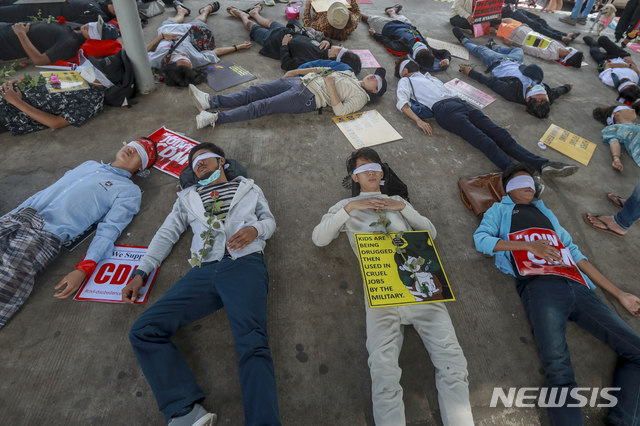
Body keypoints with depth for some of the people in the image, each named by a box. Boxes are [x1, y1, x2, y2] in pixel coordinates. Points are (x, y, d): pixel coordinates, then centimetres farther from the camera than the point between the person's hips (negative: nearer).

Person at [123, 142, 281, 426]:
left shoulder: (248, 188, 26)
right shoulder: (188, 198, 31)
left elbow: (270, 220, 20)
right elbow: (167, 234, 25)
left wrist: (255, 228, -5)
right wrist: (140, 272, 14)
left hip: (244, 266, -3)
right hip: (204, 272, 4)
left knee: (253, 345, -27)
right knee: (144, 331, -17)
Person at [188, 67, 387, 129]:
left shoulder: (361, 96, 2)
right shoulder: (349, 73, 24)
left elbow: (340, 110, -15)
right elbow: (323, 70, 25)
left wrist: (330, 85, -15)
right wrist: (296, 71, 18)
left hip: (308, 97, -7)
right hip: (300, 81, 8)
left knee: (263, 105, -20)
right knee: (255, 91, -6)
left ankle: (216, 118, -23)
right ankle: (210, 101, -10)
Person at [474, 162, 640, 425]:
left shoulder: (545, 213, 33)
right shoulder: (500, 211, 20)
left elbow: (574, 253, 28)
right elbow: (481, 240, 2)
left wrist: (618, 294, 23)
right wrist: (528, 244, -5)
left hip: (578, 287, 6)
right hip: (540, 286, -6)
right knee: (559, 370, -24)